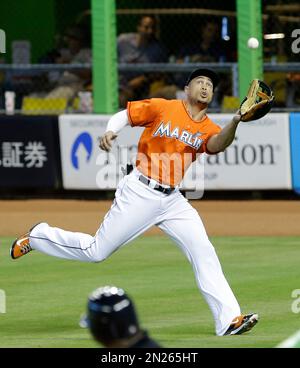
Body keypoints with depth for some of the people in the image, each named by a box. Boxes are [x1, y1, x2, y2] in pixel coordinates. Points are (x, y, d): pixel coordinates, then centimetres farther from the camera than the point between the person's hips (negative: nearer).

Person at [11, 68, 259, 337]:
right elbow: (125, 115, 2)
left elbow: (217, 145, -20)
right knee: (96, 252, 0)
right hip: (140, 193, -4)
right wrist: (110, 131, -18)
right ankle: (37, 237, 23)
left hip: (172, 200, 4)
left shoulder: (208, 129, 2)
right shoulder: (163, 108, -4)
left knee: (204, 252, -9)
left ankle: (229, 319, -11)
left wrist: (235, 122, -39)